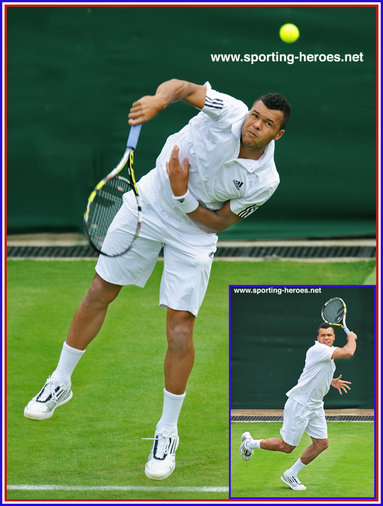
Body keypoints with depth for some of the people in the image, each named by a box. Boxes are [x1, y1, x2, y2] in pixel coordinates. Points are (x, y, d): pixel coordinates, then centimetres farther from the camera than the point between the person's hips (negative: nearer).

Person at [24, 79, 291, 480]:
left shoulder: (264, 181, -21)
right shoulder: (229, 112, -23)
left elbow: (217, 223, -11)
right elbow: (181, 87, -19)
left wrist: (183, 195, -25)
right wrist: (159, 99, -40)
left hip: (194, 231, -1)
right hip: (149, 202, 1)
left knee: (180, 331, -9)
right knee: (99, 293, 9)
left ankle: (167, 432, 9)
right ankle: (60, 384, 31)